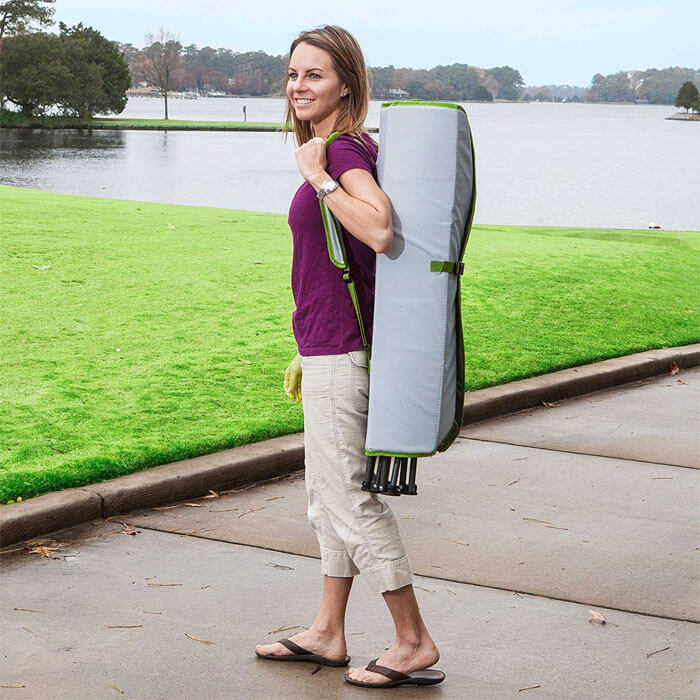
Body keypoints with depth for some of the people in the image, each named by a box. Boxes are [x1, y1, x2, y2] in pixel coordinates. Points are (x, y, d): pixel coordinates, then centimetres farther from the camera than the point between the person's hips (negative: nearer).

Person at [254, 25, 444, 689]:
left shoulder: (345, 150, -16)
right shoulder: (338, 153, 14)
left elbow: (379, 231, -34)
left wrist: (318, 177, -24)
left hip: (340, 349, -10)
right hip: (329, 347, 10)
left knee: (349, 496, -3)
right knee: (327, 492, 16)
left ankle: (414, 643, 6)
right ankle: (328, 634, 27)